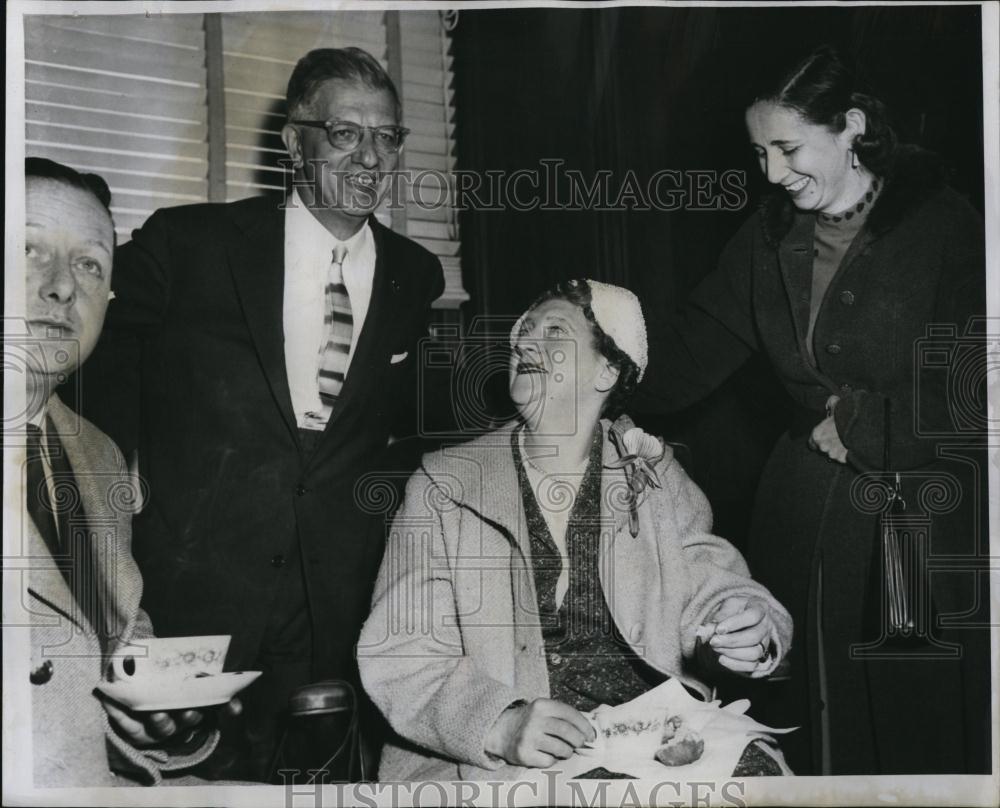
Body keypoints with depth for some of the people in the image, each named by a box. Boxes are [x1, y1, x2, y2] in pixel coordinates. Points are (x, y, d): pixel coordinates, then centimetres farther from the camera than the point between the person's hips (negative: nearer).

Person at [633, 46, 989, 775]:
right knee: (798, 716, 12)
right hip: (804, 507, 5)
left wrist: (860, 423, -10)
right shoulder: (774, 233, 5)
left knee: (912, 730, 6)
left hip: (920, 521, -4)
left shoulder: (947, 229, -10)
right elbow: (699, 342, 3)